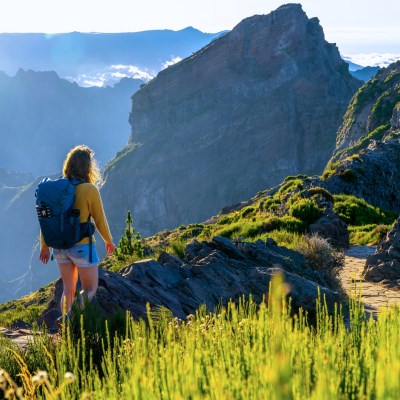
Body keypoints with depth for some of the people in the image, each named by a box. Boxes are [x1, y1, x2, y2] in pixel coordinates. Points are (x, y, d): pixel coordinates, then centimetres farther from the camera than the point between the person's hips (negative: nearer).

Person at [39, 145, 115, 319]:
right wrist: (109, 241, 11)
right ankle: (77, 310, -20)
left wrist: (44, 246, 15)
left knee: (68, 289, 18)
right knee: (90, 290, 8)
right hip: (82, 246, -5)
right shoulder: (90, 190, -15)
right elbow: (100, 221, -7)